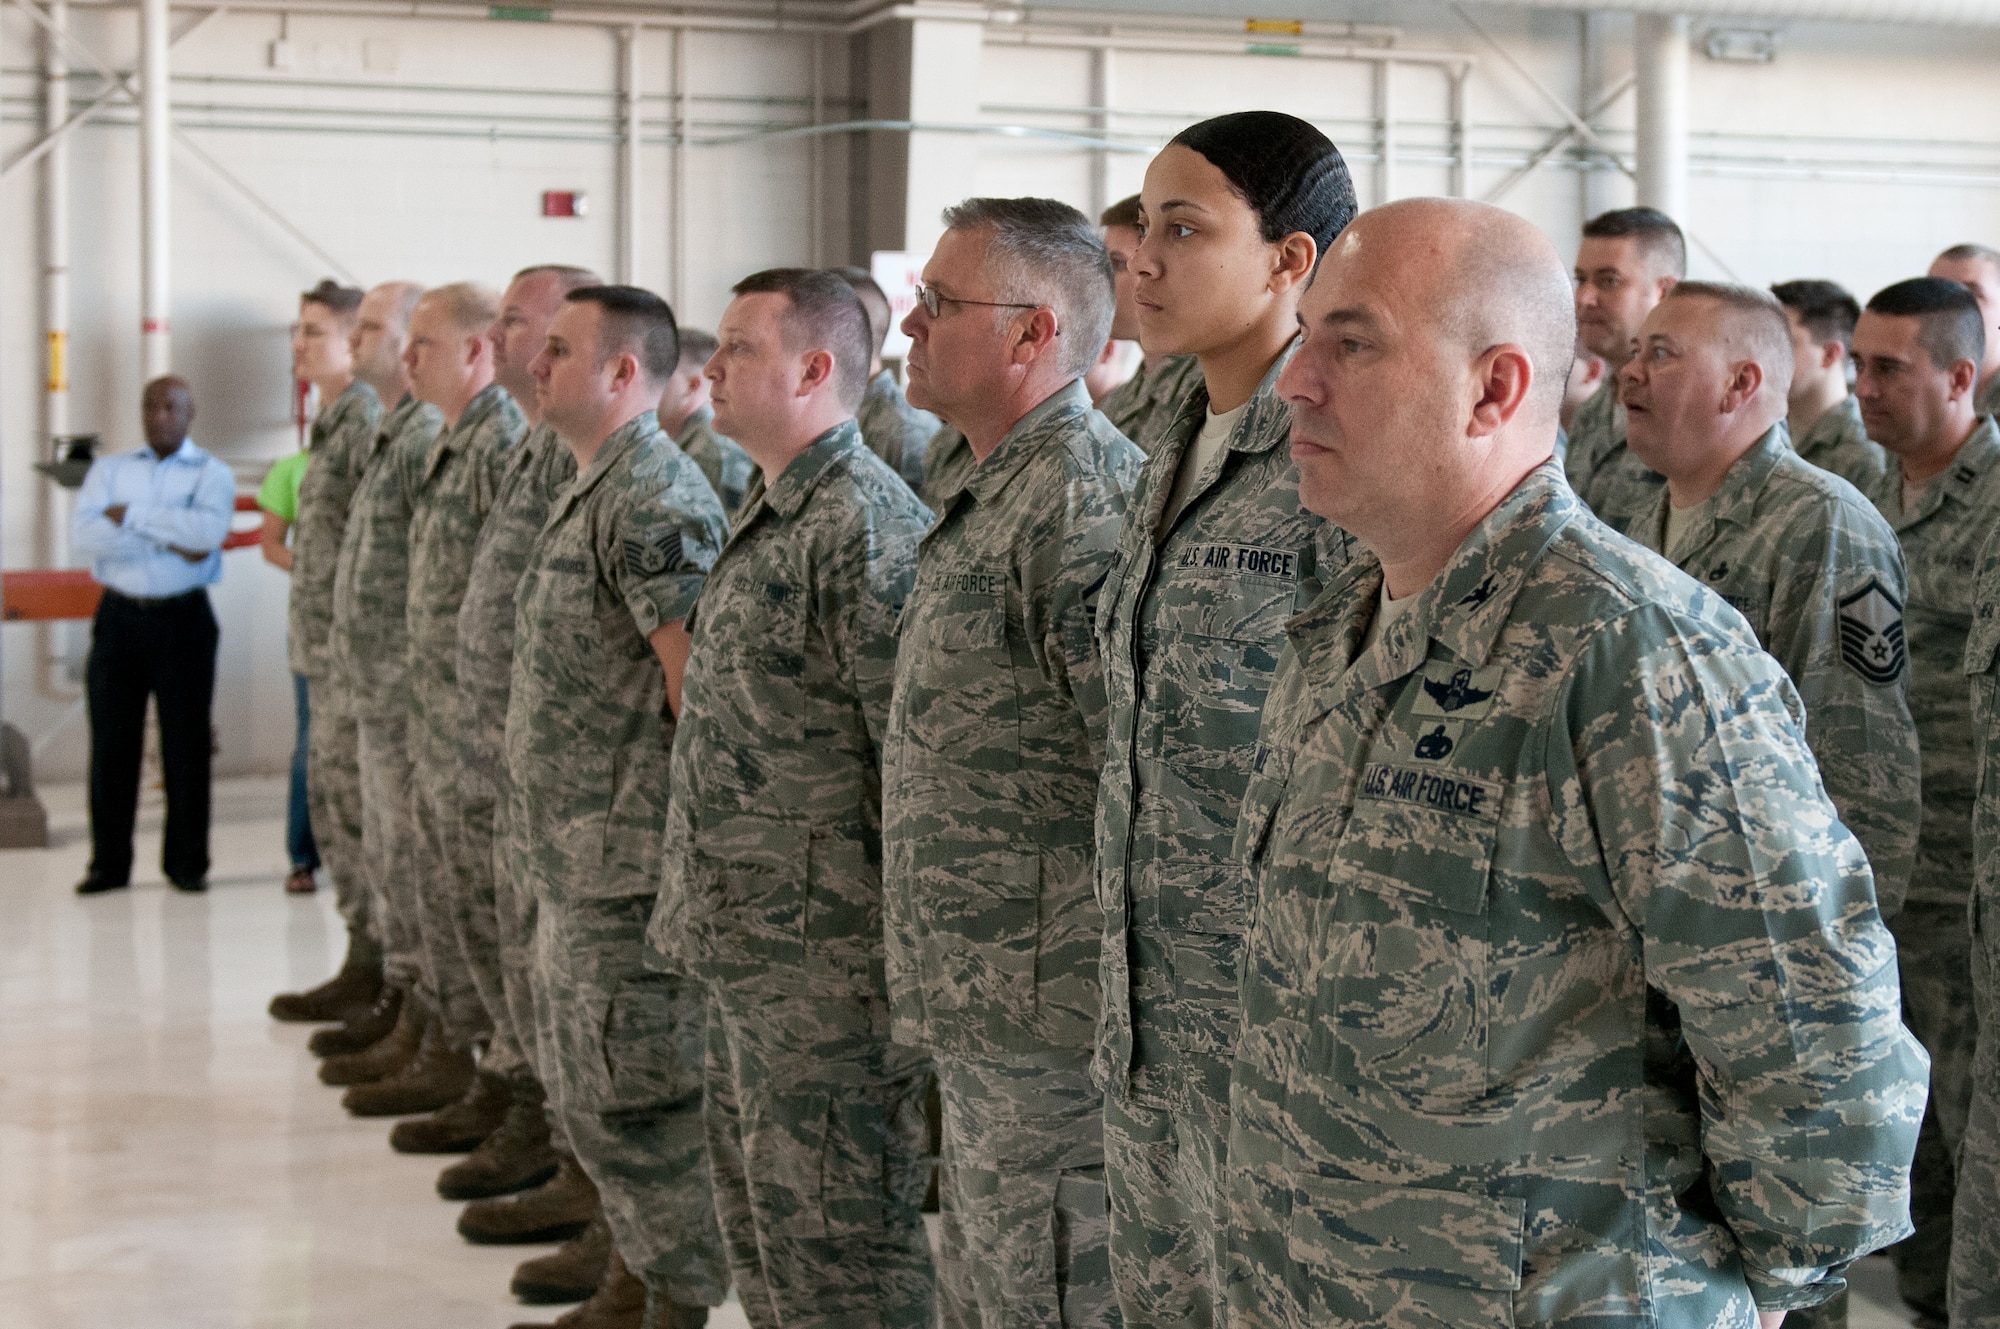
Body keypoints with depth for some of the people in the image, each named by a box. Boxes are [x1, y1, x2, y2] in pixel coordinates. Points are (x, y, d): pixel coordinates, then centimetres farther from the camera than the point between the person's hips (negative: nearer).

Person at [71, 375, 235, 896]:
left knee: (186, 741, 1)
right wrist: (169, 538, -12)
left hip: (183, 618, -2)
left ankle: (187, 861, 8)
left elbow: (209, 530, -17)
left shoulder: (211, 473, 6)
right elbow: (86, 534, -7)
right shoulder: (109, 469, 11)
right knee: (111, 740, 2)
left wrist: (133, 515, -11)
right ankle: (108, 863, 8)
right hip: (119, 614, 2)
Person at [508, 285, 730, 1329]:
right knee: (586, 1082, 18)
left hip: (626, 853, -10)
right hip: (571, 853, 10)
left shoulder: (654, 500, -17)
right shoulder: (592, 491, 15)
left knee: (633, 1097, -3)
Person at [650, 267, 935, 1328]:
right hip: (745, 952, 10)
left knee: (832, 1237, -2)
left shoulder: (864, 531, -18)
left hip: (823, 961, -10)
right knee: (752, 1208, 19)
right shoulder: (764, 518, 14)